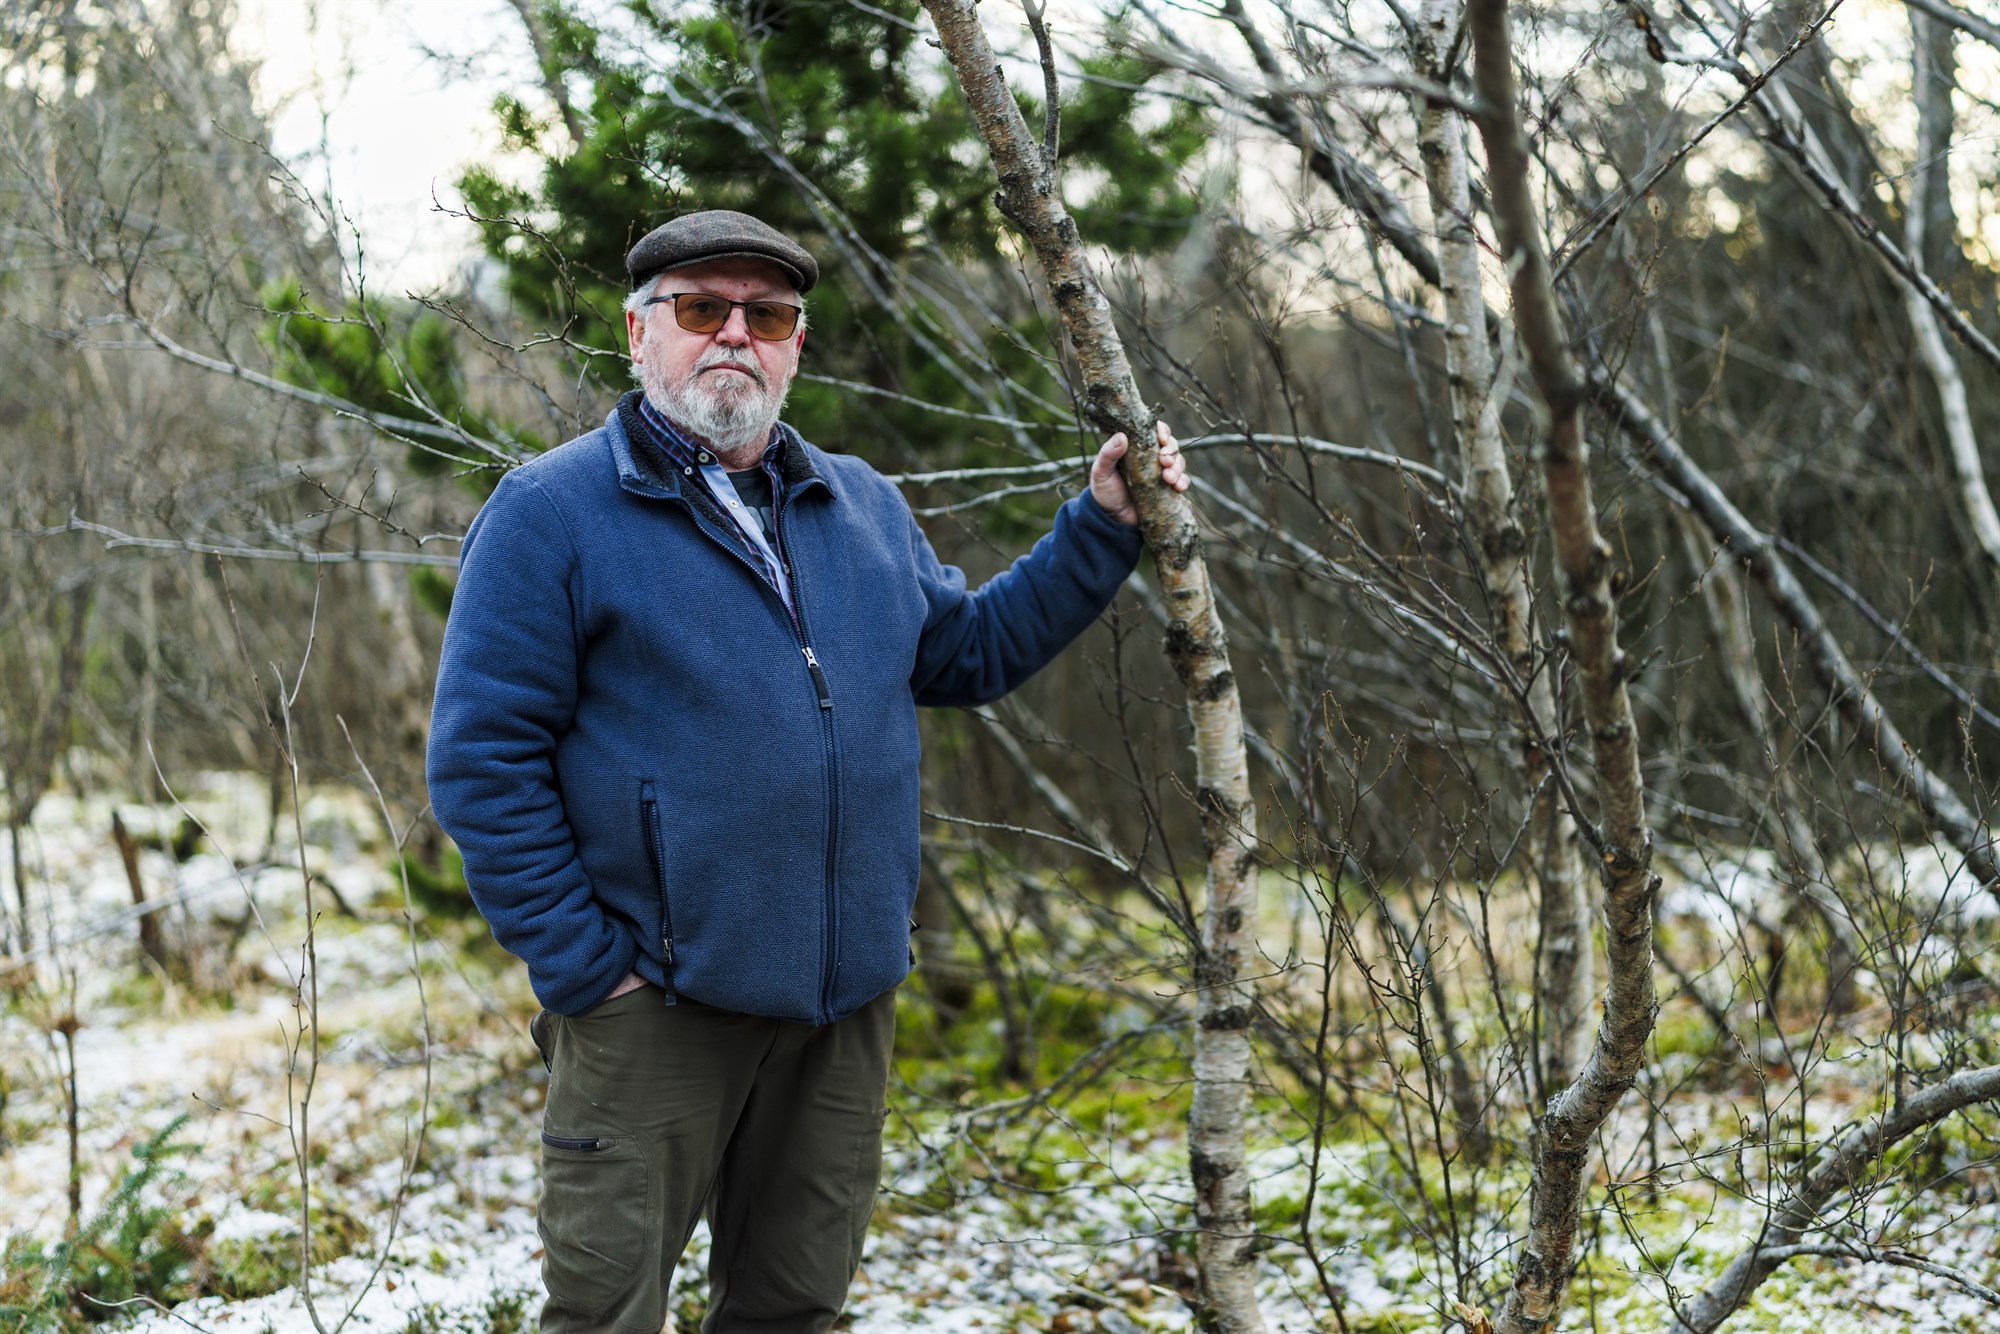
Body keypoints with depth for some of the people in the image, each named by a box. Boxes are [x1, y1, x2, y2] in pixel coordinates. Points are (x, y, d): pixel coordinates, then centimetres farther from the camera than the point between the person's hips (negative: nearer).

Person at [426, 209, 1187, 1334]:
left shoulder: (862, 506, 14)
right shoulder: (552, 512, -6)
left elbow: (971, 650, 22)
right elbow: (481, 758, -10)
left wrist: (1105, 528, 13)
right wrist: (580, 966, -14)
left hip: (847, 1002, 6)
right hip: (656, 1010, -5)